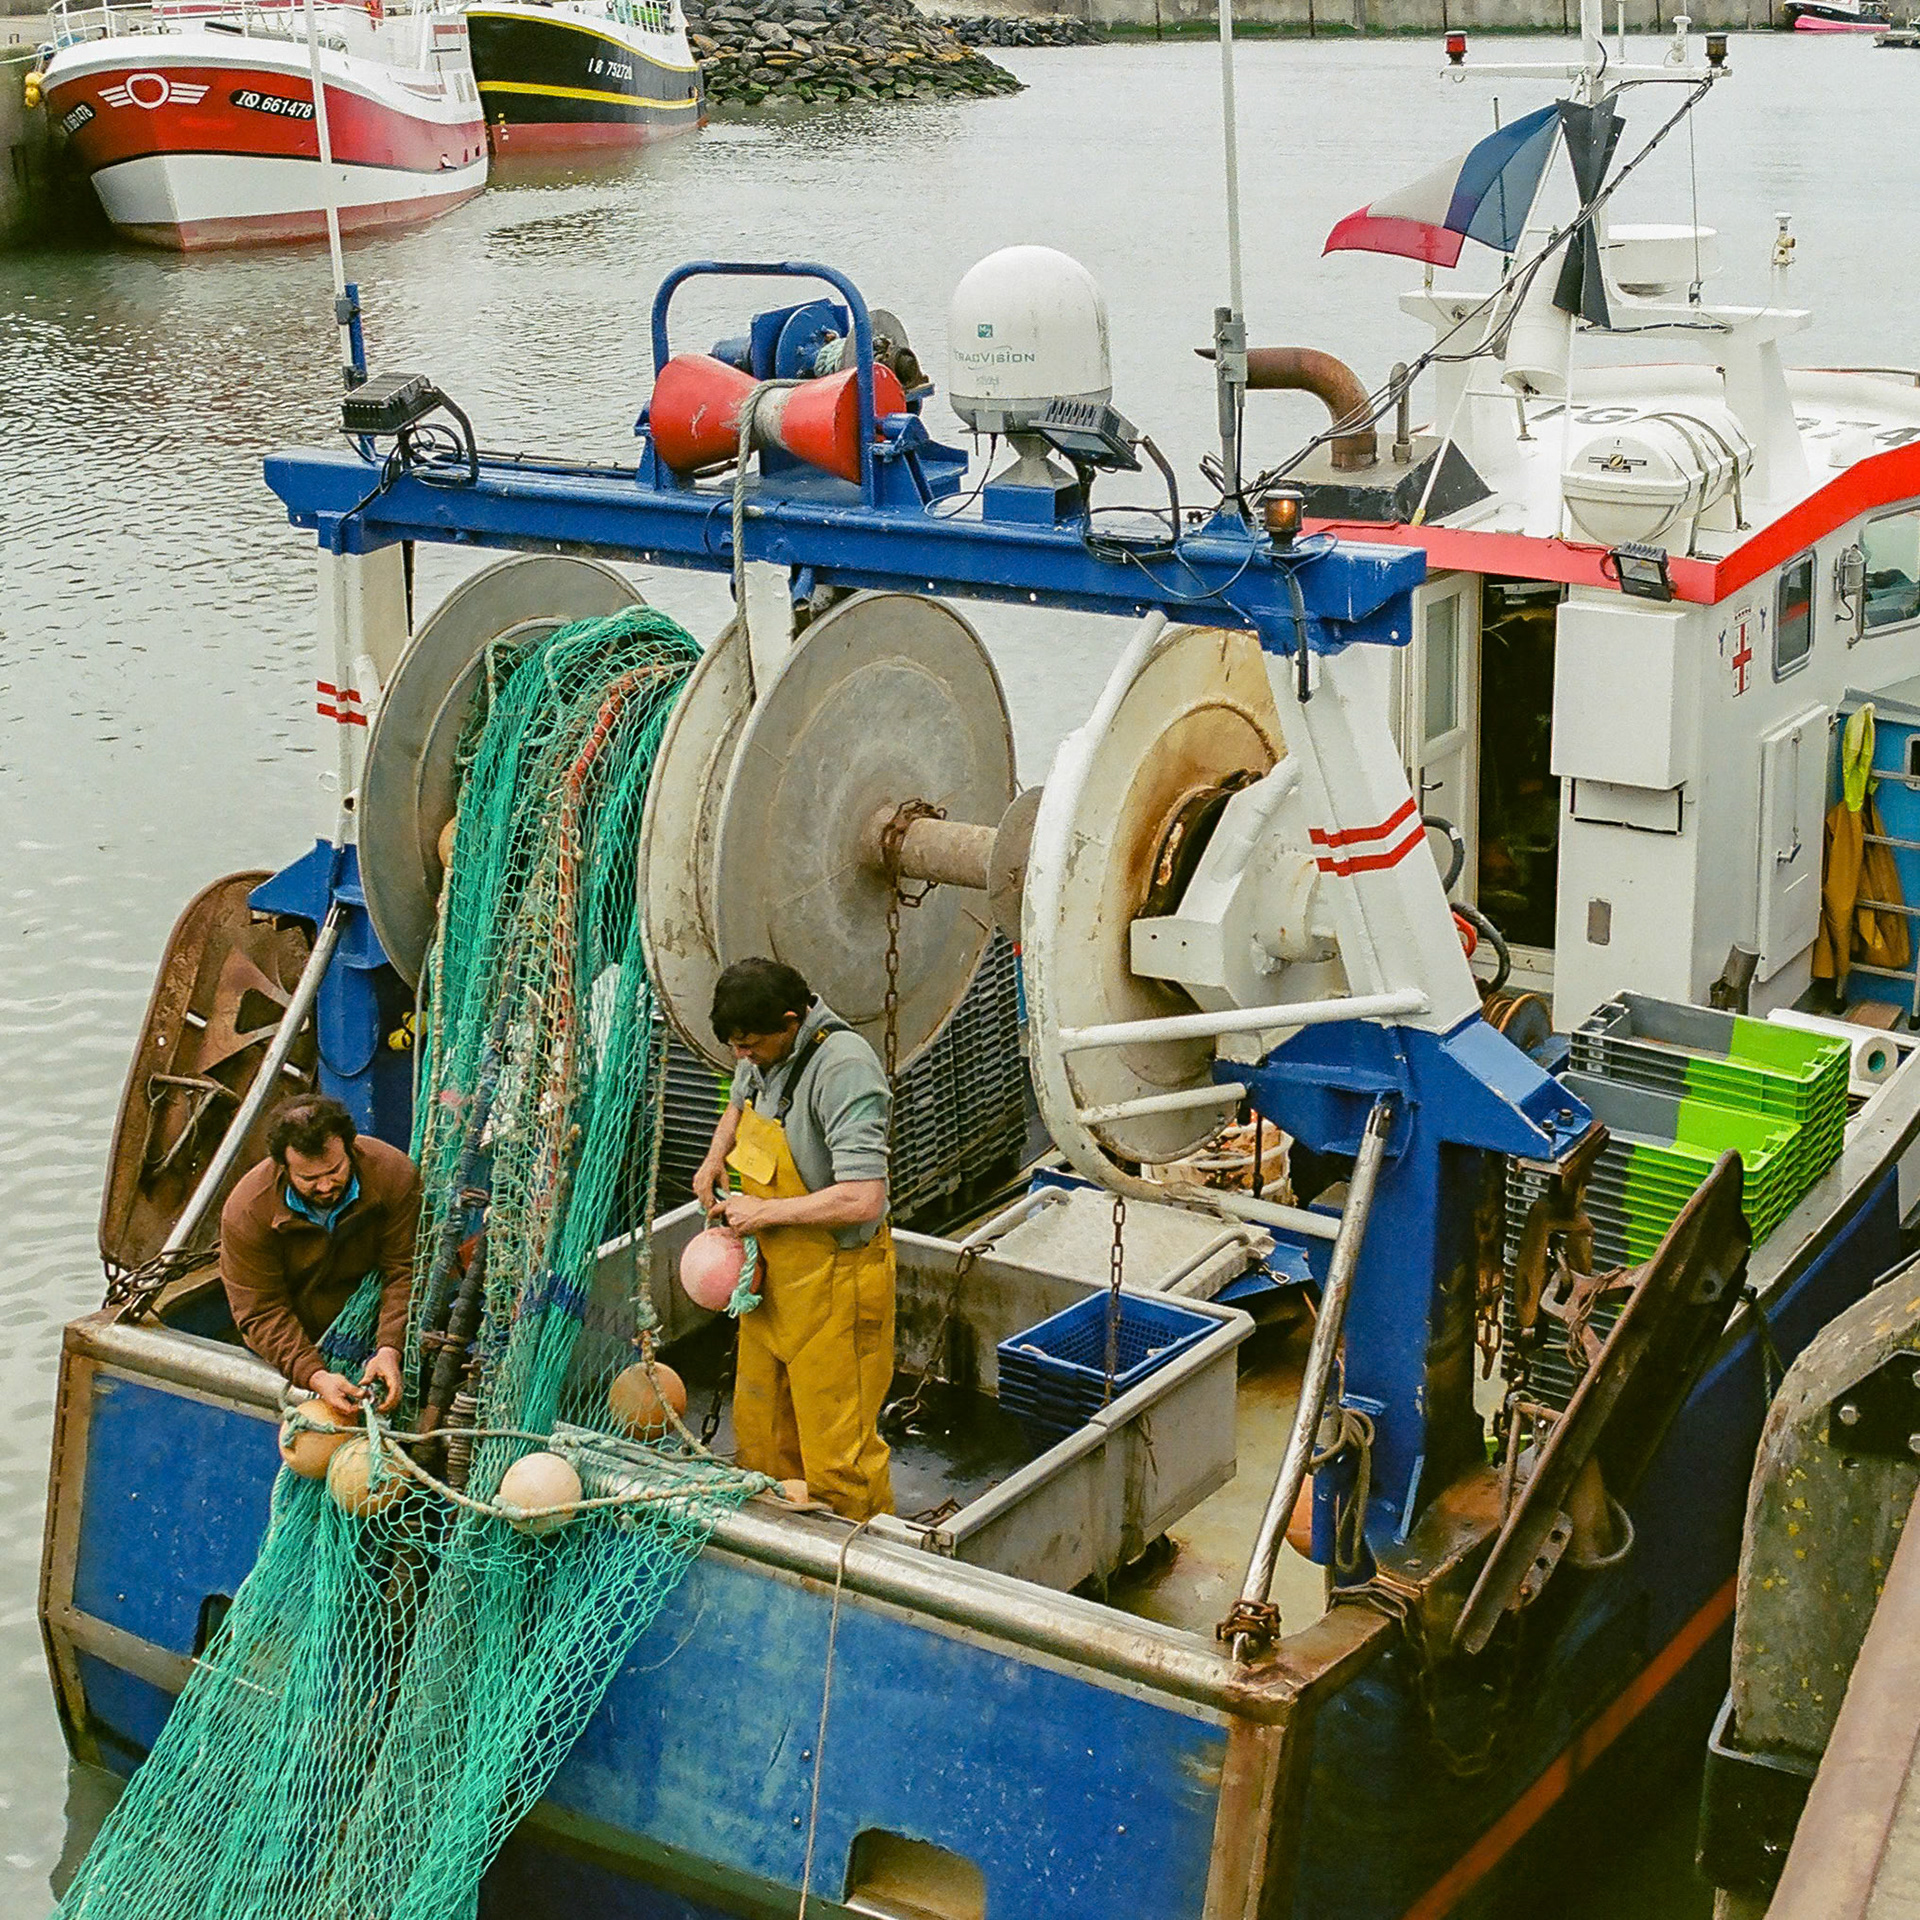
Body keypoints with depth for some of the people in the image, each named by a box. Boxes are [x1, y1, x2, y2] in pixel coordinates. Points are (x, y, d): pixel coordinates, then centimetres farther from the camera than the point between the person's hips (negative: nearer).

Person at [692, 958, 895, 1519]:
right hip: (772, 1273, 9)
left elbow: (861, 1199, -33)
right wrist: (716, 1157, 8)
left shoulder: (843, 1067, -26)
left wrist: (765, 1211, -22)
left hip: (832, 1283, -9)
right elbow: (741, 1101, 28)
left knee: (835, 1454, 0)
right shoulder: (766, 1051, 1)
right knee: (758, 1433, 19)